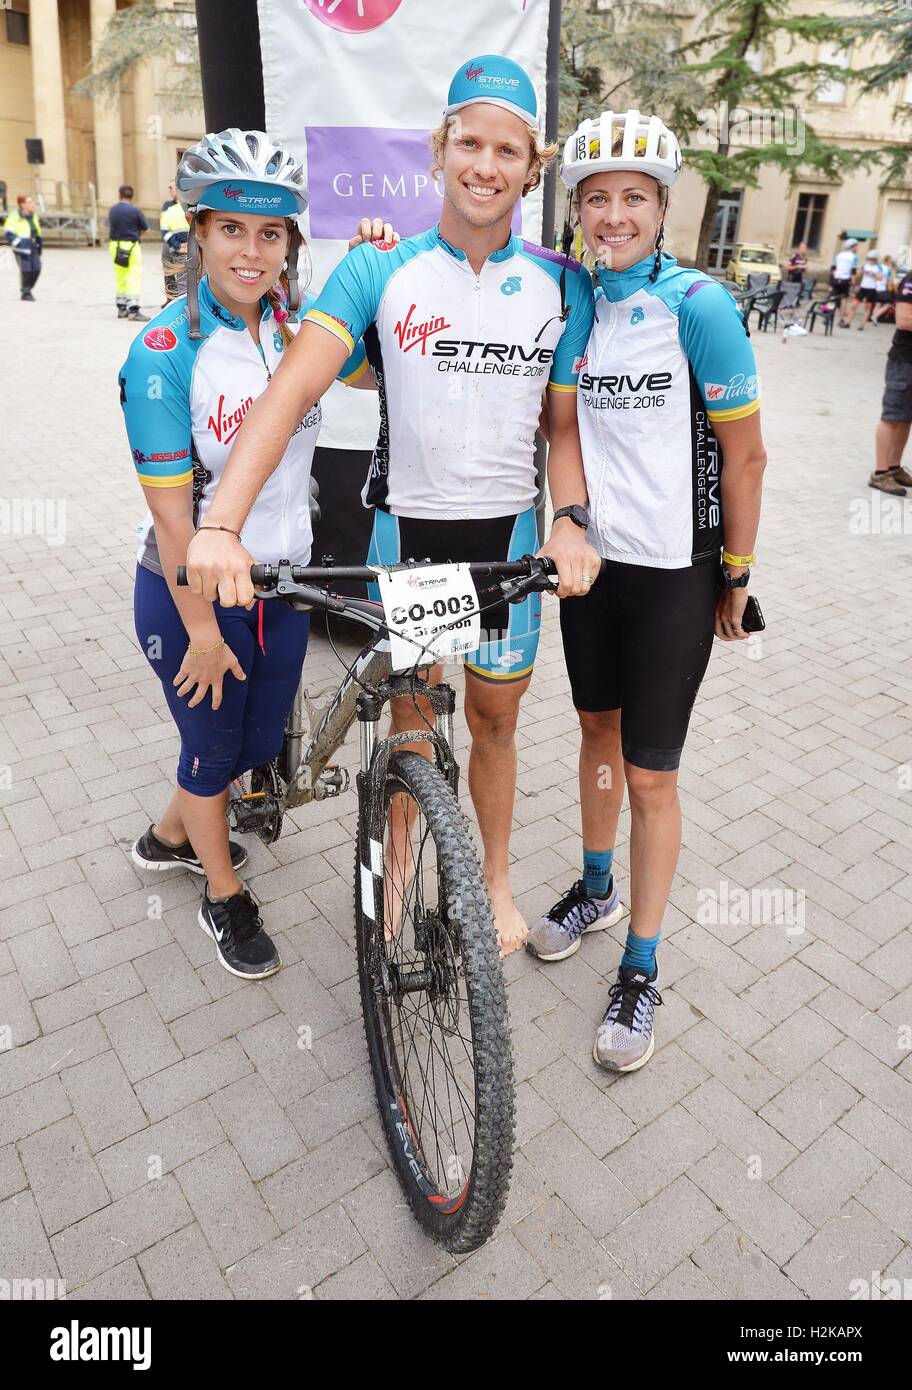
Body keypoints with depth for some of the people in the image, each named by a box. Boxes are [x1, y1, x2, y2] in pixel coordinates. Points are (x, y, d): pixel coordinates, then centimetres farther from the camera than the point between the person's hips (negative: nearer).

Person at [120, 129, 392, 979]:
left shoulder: (298, 327, -2)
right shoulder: (164, 353, -19)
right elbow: (170, 512, -19)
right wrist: (203, 632, -15)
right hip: (191, 592, -6)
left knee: (260, 741, 20)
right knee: (214, 745, 12)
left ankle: (170, 837, 50)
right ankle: (224, 895, 39)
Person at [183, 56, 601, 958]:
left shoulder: (560, 288, 0)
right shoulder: (379, 271, -7)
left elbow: (564, 424, 3)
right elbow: (293, 387, -20)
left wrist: (570, 521, -17)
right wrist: (221, 526, -33)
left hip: (507, 533, 1)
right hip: (406, 527, -1)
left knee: (493, 719, 13)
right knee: (408, 712, 12)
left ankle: (495, 879, 35)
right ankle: (397, 860, 38)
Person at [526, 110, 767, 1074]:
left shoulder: (697, 304, -11)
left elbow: (745, 456, -8)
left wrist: (736, 579, -5)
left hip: (674, 572, -4)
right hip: (591, 556, 5)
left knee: (650, 774, 1)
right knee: (598, 727, 18)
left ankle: (641, 970, 19)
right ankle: (595, 888, 41)